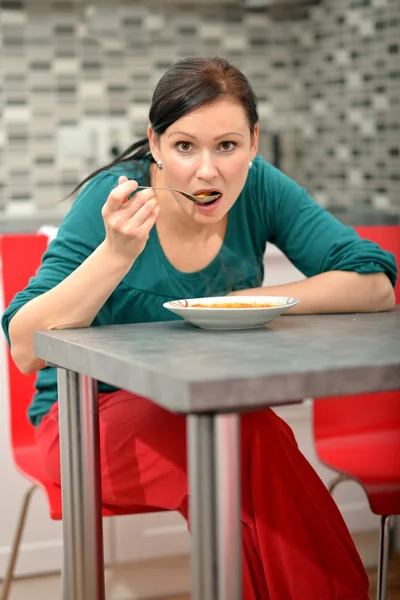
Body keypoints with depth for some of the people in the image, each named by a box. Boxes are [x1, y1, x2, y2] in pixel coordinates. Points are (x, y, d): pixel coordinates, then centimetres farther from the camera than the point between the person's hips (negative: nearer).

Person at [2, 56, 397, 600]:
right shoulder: (112, 197, -15)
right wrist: (116, 253, -33)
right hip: (94, 411, -3)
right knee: (253, 436, -30)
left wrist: (242, 305, -17)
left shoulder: (259, 189, -7)